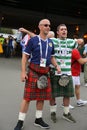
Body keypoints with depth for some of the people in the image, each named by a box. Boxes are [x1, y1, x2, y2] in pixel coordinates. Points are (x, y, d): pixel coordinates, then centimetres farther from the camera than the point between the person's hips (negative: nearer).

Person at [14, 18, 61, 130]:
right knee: (27, 97, -3)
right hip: (33, 71, -5)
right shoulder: (33, 40, -5)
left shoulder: (50, 42, 11)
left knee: (42, 97, 11)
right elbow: (25, 56, -5)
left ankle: (38, 119, 27)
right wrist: (23, 72, -12)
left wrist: (57, 66, 3)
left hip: (45, 73, 5)